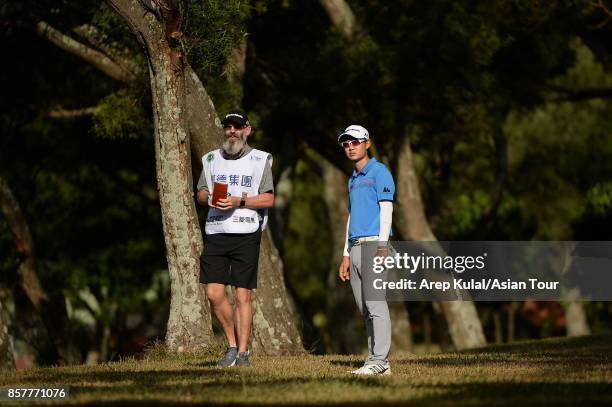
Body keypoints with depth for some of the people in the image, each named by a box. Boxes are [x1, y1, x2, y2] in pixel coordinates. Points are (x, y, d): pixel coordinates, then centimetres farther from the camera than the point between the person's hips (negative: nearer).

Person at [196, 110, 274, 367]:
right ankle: (232, 344, 12)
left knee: (243, 295, -4)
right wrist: (210, 198, -5)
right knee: (214, 293, -5)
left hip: (246, 234, -3)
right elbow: (200, 193, 18)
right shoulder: (211, 159, 16)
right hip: (216, 233, 3)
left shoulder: (260, 160, 3)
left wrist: (239, 201, -15)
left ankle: (242, 353, 0)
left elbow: (269, 199, -3)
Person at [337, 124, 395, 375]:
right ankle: (376, 360, 7)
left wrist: (381, 247, -19)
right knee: (364, 308, 6)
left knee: (375, 303, -14)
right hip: (355, 247, 9)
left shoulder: (379, 172, -2)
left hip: (373, 244, -9)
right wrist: (346, 256, 21)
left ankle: (378, 360, -17)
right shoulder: (352, 180, 23)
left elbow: (386, 209, -10)